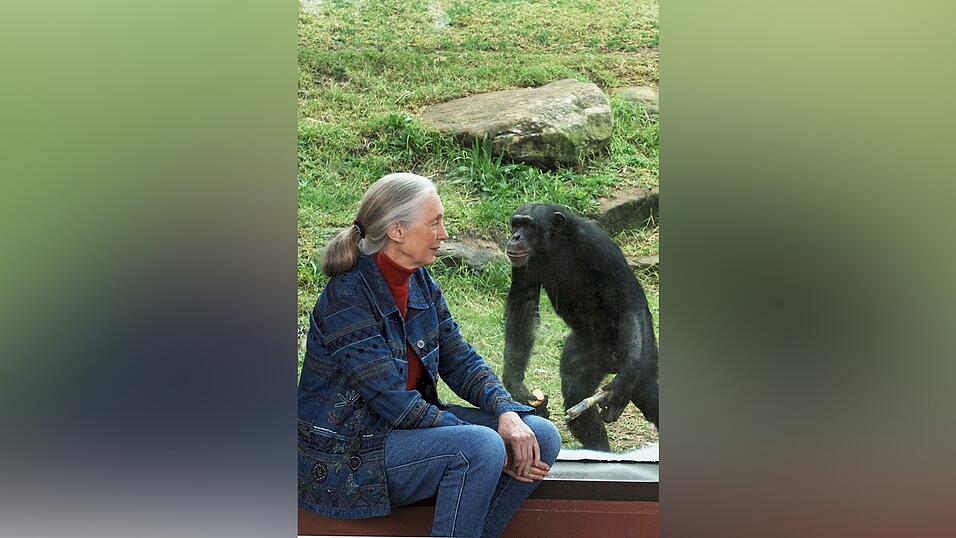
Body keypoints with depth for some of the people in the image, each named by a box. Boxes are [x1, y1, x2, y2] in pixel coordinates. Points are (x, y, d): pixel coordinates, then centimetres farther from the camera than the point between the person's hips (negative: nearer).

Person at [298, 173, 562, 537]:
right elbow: (393, 402, -23)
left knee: (541, 436, -6)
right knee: (481, 446, -30)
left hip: (412, 422, 9)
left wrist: (507, 413, -12)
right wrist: (484, 445, -22)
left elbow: (460, 361, 8)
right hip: (349, 452, -8)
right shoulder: (347, 299, -21)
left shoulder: (421, 283, 5)